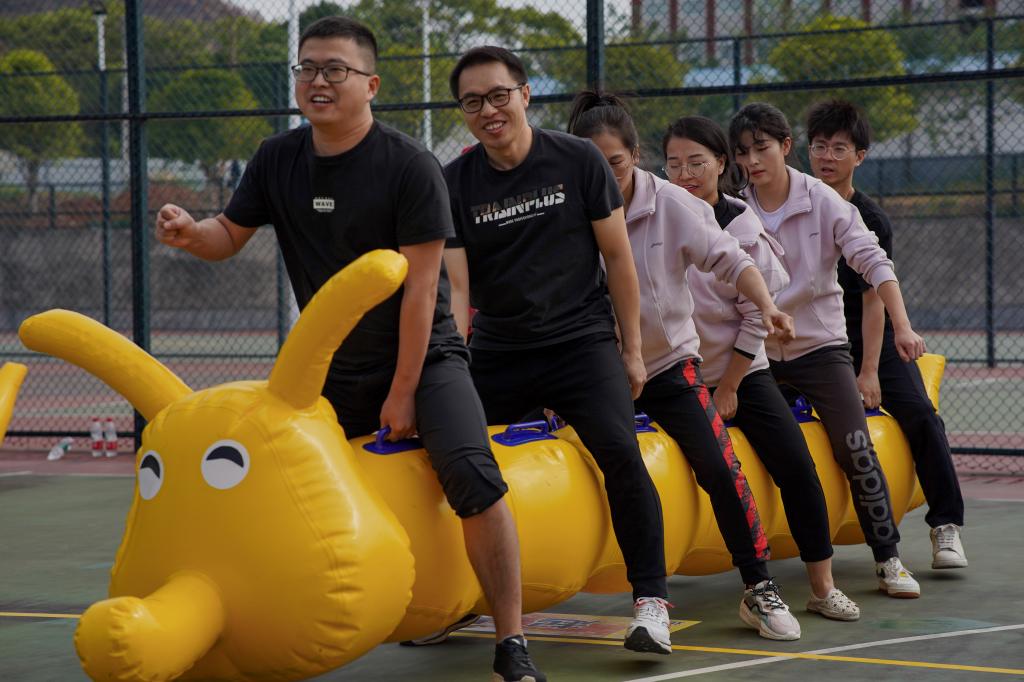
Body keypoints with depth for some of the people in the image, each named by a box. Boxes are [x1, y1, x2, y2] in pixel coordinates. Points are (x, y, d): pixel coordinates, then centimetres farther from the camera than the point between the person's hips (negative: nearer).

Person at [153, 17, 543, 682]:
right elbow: (229, 236, 9)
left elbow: (420, 285, -15)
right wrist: (190, 232, -16)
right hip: (332, 371, 6)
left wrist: (402, 394, -15)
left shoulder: (409, 165, -15)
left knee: (473, 477, -26)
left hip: (422, 359, -5)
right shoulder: (278, 159, 1)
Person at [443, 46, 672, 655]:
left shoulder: (578, 161, -3)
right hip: (498, 351, 3)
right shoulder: (454, 184, 0)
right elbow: (455, 289, -6)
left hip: (580, 340, -3)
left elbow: (618, 258, 3)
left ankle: (652, 600, -14)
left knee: (620, 452, -20)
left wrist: (631, 351, 2)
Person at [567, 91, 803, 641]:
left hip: (668, 363, -1)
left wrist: (766, 305, -22)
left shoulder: (671, 205, -10)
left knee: (720, 470, -12)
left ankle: (759, 590, 1)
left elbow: (730, 260, -6)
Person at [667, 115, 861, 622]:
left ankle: (822, 588, 0)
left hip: (742, 371, 0)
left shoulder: (743, 226, -7)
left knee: (798, 467, -8)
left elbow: (757, 316, -4)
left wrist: (728, 390, -6)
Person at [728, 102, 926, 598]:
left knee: (857, 453, -9)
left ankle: (889, 561, 2)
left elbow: (874, 263, -13)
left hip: (820, 344, -2)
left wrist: (902, 327, -23)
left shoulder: (823, 202, -8)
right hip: (758, 350, 2)